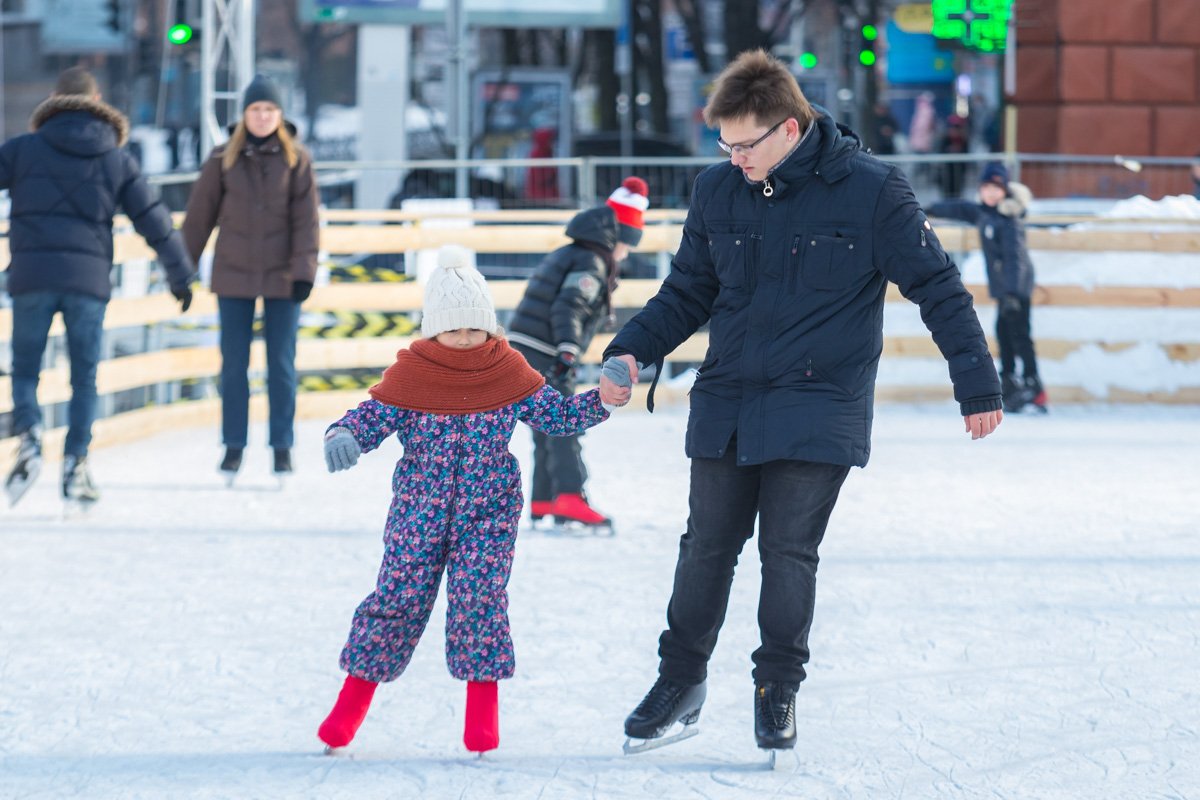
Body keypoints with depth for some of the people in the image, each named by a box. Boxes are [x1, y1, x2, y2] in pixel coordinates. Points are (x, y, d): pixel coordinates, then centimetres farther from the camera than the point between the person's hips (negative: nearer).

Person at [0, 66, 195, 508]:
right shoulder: (117, 158, 9)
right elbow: (155, 222, 10)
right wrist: (181, 277, 20)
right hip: (89, 279, 1)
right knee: (84, 378, 12)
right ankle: (76, 464, 3)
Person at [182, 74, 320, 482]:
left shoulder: (296, 159, -1)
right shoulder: (223, 159, 0)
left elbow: (306, 220, -3)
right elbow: (199, 215, 4)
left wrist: (303, 271, -11)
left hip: (281, 277, -1)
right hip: (234, 277, 1)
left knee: (282, 365, 3)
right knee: (234, 365, 3)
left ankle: (282, 447, 12)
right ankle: (233, 447, 11)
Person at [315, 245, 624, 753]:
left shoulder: (508, 373, 1)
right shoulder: (411, 374, -5)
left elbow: (553, 414, 5)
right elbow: (373, 418, -8)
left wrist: (600, 403, -10)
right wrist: (343, 435, -30)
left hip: (487, 511, 1)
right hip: (419, 510, -1)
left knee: (479, 597, -8)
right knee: (397, 595, -2)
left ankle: (482, 712, 4)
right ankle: (351, 703, 9)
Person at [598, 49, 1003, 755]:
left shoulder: (871, 191, -9)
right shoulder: (718, 192, 2)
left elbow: (937, 287, -3)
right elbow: (688, 293, 13)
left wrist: (977, 384, -4)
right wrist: (631, 352, -2)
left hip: (818, 411, -4)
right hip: (725, 403, 4)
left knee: (789, 550, -3)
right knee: (708, 545, 7)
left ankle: (779, 689, 13)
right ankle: (681, 679, 21)